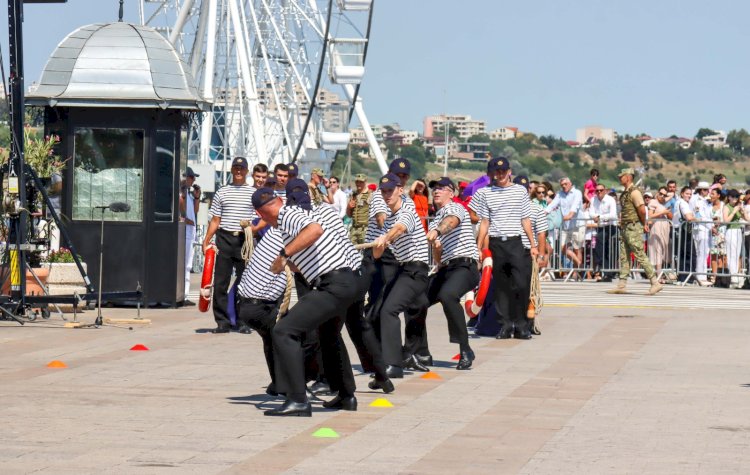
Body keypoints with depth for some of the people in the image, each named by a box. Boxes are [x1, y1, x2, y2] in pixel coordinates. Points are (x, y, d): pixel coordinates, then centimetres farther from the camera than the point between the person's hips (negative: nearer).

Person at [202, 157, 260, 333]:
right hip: (224, 238, 1)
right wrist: (206, 240, 4)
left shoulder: (254, 193, 8)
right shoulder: (222, 192, 12)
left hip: (245, 240, -1)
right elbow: (215, 220, 12)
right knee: (220, 282, -1)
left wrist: (256, 227, -12)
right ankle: (222, 321, 3)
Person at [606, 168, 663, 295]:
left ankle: (655, 283, -8)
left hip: (633, 228, -10)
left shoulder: (634, 192, -14)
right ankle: (622, 285, 10)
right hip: (625, 228, 10)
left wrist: (643, 223, -6)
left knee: (640, 256, -10)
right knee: (624, 257, 8)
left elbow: (642, 210, -21)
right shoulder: (624, 193, 15)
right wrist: (644, 224, 13)